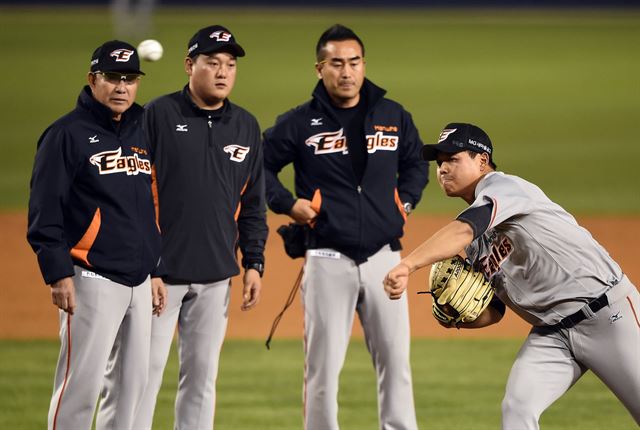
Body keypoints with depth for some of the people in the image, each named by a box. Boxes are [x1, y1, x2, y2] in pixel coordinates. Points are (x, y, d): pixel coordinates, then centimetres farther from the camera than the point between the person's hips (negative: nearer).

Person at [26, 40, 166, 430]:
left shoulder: (142, 134, 16)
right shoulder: (68, 134, -6)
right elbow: (44, 211, -9)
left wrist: (156, 272, 18)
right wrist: (59, 274, -15)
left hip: (138, 281, 7)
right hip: (93, 279, -7)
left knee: (133, 383, 8)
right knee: (82, 383, -10)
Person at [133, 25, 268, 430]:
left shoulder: (246, 126, 10)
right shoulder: (157, 115, -5)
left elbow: (253, 203, 15)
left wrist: (254, 262, 8)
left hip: (216, 275, 5)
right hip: (160, 270, -5)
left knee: (202, 374, 8)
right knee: (146, 369, -6)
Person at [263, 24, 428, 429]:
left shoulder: (394, 117, 8)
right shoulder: (299, 123, -1)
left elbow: (415, 164, 24)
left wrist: (405, 202, 10)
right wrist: (288, 204, -2)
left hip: (383, 256, 3)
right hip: (328, 259, -3)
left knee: (395, 358, 3)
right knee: (324, 365, 0)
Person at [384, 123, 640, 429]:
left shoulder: (501, 186, -11)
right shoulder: (475, 246, 14)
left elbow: (464, 230, -31)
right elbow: (493, 311, 16)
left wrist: (407, 265, -42)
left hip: (607, 314, -8)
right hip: (551, 332, 8)